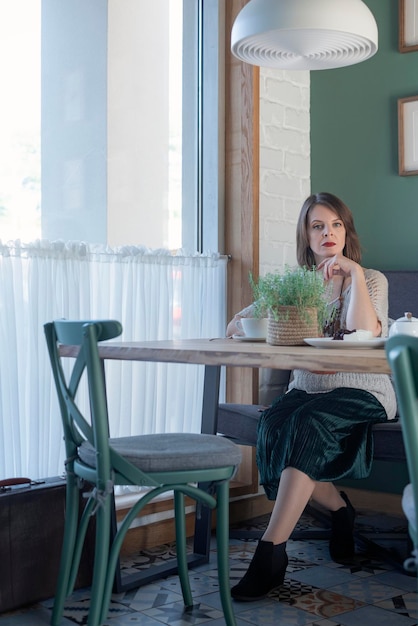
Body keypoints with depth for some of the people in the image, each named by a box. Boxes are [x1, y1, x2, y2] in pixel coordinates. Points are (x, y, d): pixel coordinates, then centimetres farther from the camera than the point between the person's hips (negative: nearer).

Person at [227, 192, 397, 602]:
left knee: (307, 422, -35)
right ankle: (339, 510, -5)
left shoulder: (371, 280, 3)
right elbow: (235, 325, 8)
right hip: (307, 389, 4)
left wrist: (355, 274, -16)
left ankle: (271, 549, -33)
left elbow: (363, 334, -18)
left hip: (361, 393, -4)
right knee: (272, 424, -30)